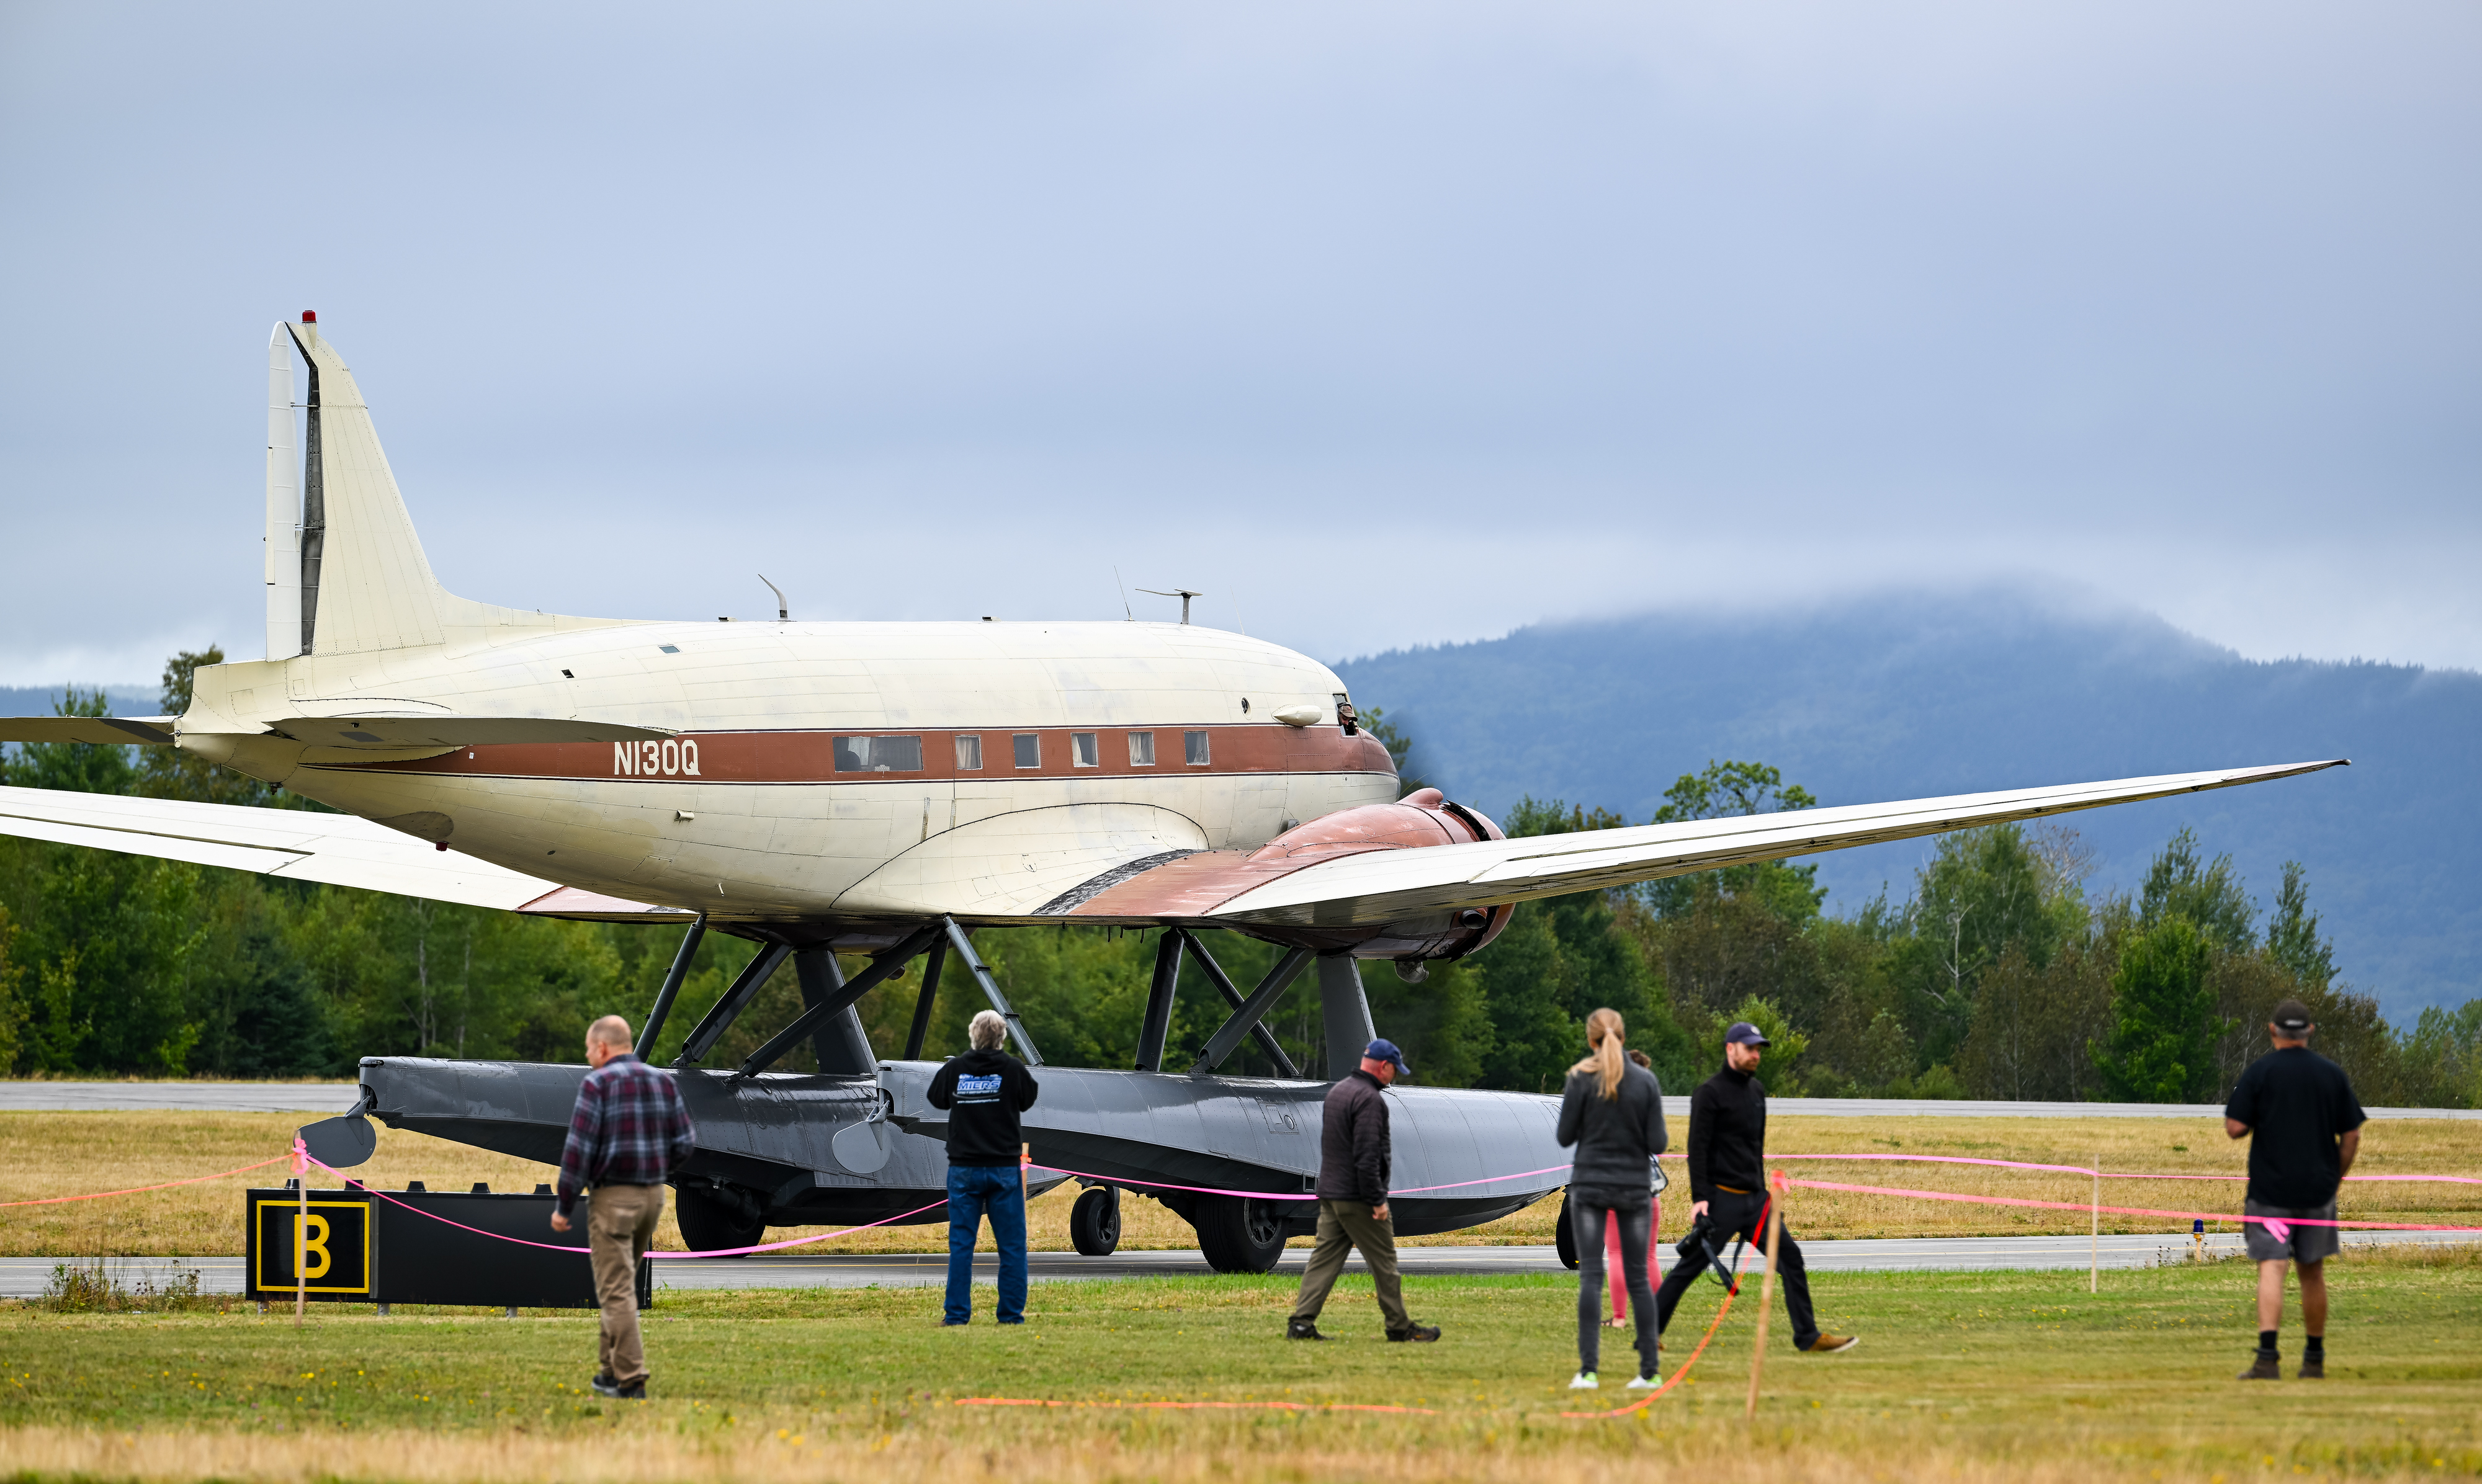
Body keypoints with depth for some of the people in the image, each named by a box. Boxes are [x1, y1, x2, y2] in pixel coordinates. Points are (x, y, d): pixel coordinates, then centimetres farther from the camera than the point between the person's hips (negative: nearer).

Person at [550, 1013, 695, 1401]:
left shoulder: (597, 1084, -10)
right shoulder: (663, 1082, 7)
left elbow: (578, 1150, -14)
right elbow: (684, 1143, 7)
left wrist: (563, 1206, -7)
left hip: (613, 1196, -6)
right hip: (653, 1195, 6)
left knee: (616, 1290, -4)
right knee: (622, 1284, 19)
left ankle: (631, 1381, -8)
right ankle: (613, 1370, 21)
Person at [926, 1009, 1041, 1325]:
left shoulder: (954, 1069, -4)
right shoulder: (1014, 1069, -7)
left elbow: (936, 1098, 15)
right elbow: (1028, 1100, 11)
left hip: (964, 1169, 1)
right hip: (1005, 1169, -1)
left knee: (961, 1243, 4)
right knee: (1012, 1246, 5)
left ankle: (957, 1314, 1)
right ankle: (1011, 1313, 5)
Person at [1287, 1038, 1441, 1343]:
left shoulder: (1337, 1090, 14)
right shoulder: (1368, 1098, -17)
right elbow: (1367, 1156, -23)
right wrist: (1377, 1200, -19)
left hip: (1330, 1193, 9)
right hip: (1357, 1198, -9)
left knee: (1325, 1258, 6)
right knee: (1384, 1262, 2)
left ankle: (1302, 1322, -2)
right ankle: (1399, 1326, 9)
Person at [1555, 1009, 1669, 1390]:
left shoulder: (1580, 1079, -6)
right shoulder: (1646, 1081, -3)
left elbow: (1565, 1138, -3)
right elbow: (1657, 1143, -5)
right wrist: (1664, 1136, 17)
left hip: (1589, 1186, -1)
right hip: (1634, 1187, 1)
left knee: (1591, 1276, -2)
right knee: (1638, 1279, 8)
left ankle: (1588, 1370, -12)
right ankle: (1649, 1371, 8)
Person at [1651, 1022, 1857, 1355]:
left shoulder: (1757, 1091, 16)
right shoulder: (1710, 1093, -8)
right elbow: (1697, 1149, -13)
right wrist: (1700, 1198, -20)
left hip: (1754, 1199, 7)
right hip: (1721, 1199, -7)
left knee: (1790, 1258, 2)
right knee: (1690, 1267, -6)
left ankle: (1808, 1337, 5)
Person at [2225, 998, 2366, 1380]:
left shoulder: (2260, 1072, -6)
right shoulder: (2333, 1074, 3)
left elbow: (2235, 1128, -10)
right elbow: (2352, 1136, 4)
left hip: (2270, 1189, -3)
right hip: (2318, 1188, 3)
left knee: (2271, 1269, -9)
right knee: (2313, 1272, 14)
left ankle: (2267, 1357, -24)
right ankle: (2314, 1359, 22)